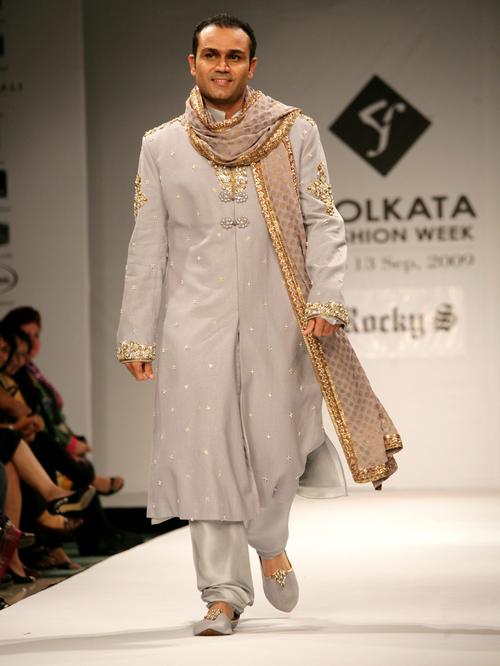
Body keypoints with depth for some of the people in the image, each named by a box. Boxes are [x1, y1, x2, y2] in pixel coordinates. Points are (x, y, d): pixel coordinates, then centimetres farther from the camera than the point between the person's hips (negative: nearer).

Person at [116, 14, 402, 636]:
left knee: (276, 444, 1)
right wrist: (136, 334, 5)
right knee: (205, 448, -4)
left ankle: (271, 542, 33)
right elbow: (147, 247, 9)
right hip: (196, 321, 0)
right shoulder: (161, 145, 8)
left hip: (275, 316, 0)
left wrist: (325, 299, -11)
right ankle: (223, 593, 4)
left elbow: (322, 222, 3)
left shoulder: (295, 133, 6)